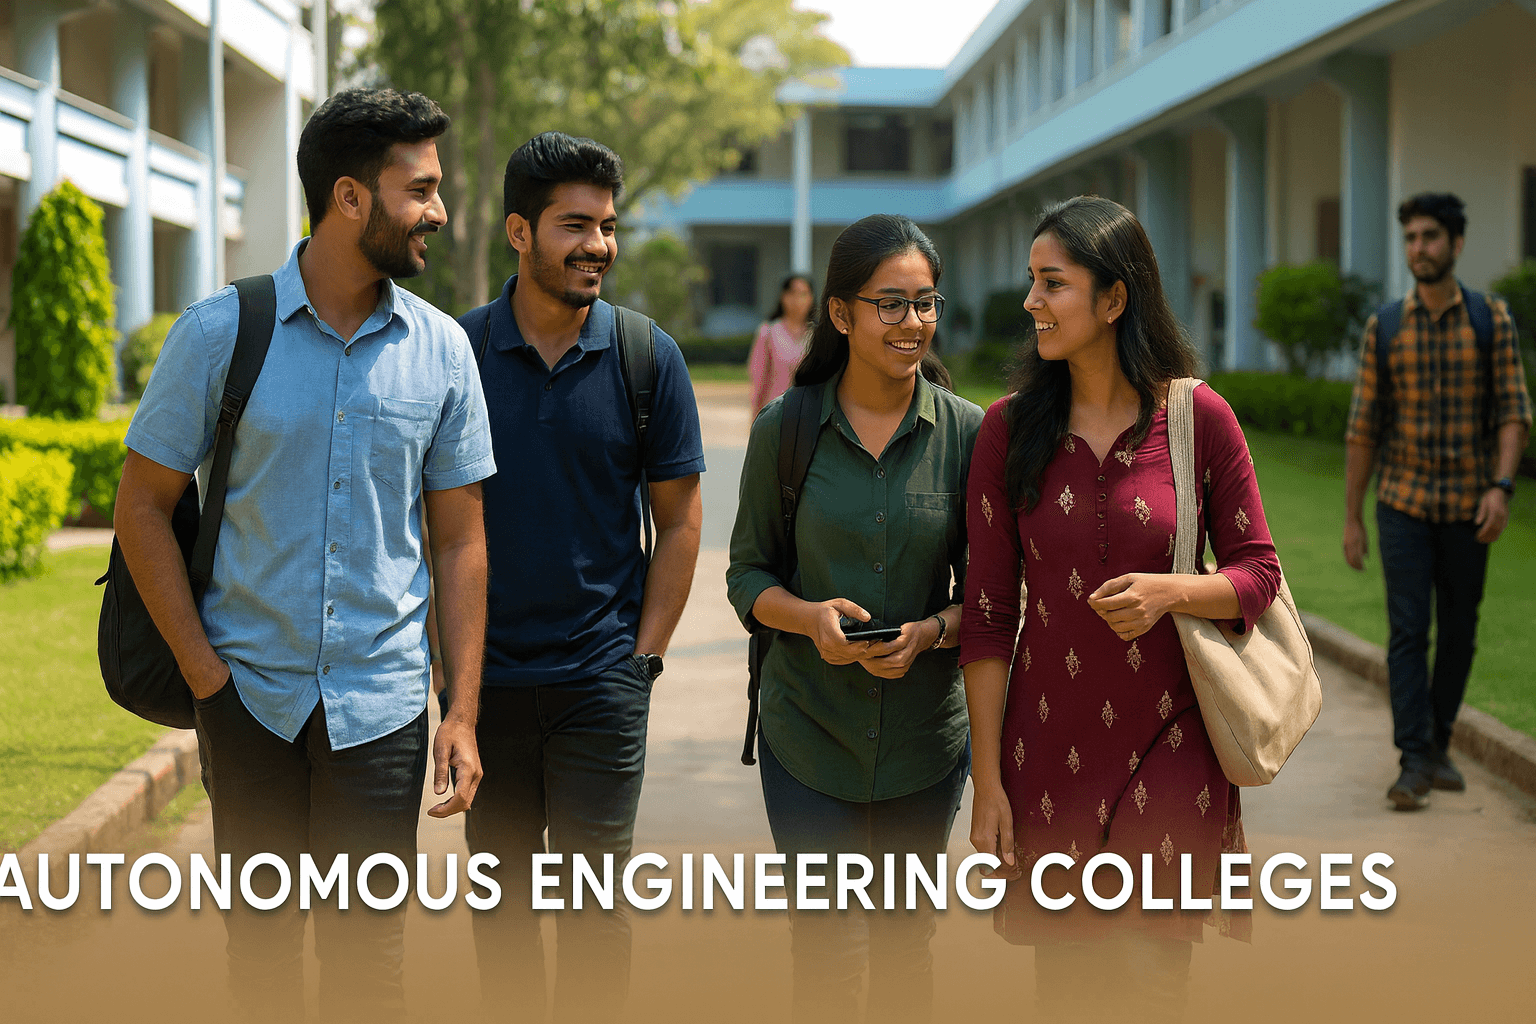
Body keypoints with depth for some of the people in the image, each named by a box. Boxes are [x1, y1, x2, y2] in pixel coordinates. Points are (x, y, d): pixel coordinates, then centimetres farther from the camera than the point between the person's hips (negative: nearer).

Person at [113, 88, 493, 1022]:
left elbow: (460, 537, 5)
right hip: (250, 696, -1)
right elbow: (143, 507, 1)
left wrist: (465, 711, 0)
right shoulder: (220, 333, -4)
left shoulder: (441, 349, 2)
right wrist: (203, 669, -6)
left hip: (380, 701, 1)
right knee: (260, 945, 11)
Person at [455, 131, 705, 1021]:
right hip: (486, 674, 1)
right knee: (500, 897, 11)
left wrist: (644, 653, -2)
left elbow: (679, 519, 3)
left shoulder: (647, 357, -1)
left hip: (602, 679, -1)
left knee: (597, 901, 3)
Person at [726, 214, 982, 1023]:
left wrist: (929, 634, -17)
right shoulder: (784, 429, -4)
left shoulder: (966, 432, -3)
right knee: (827, 951, -3)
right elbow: (746, 574, 2)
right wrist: (810, 616, -17)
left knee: (903, 946, 14)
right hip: (808, 730, -1)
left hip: (924, 734, 1)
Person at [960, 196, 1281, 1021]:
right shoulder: (1010, 427, -1)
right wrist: (987, 779, -3)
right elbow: (987, 613, -1)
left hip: (1169, 745, -1)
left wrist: (1170, 592, -19)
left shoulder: (1199, 418, -4)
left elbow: (1259, 573, 2)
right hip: (1051, 750, 1)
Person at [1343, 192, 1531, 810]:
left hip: (1467, 506, 1)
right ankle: (1413, 765, -11)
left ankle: (1437, 744, 26)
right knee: (1408, 631, -9)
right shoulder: (1385, 327, 0)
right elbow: (1363, 427, 2)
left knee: (1458, 633, 9)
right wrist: (1351, 518, 1)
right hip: (1403, 504, 0)